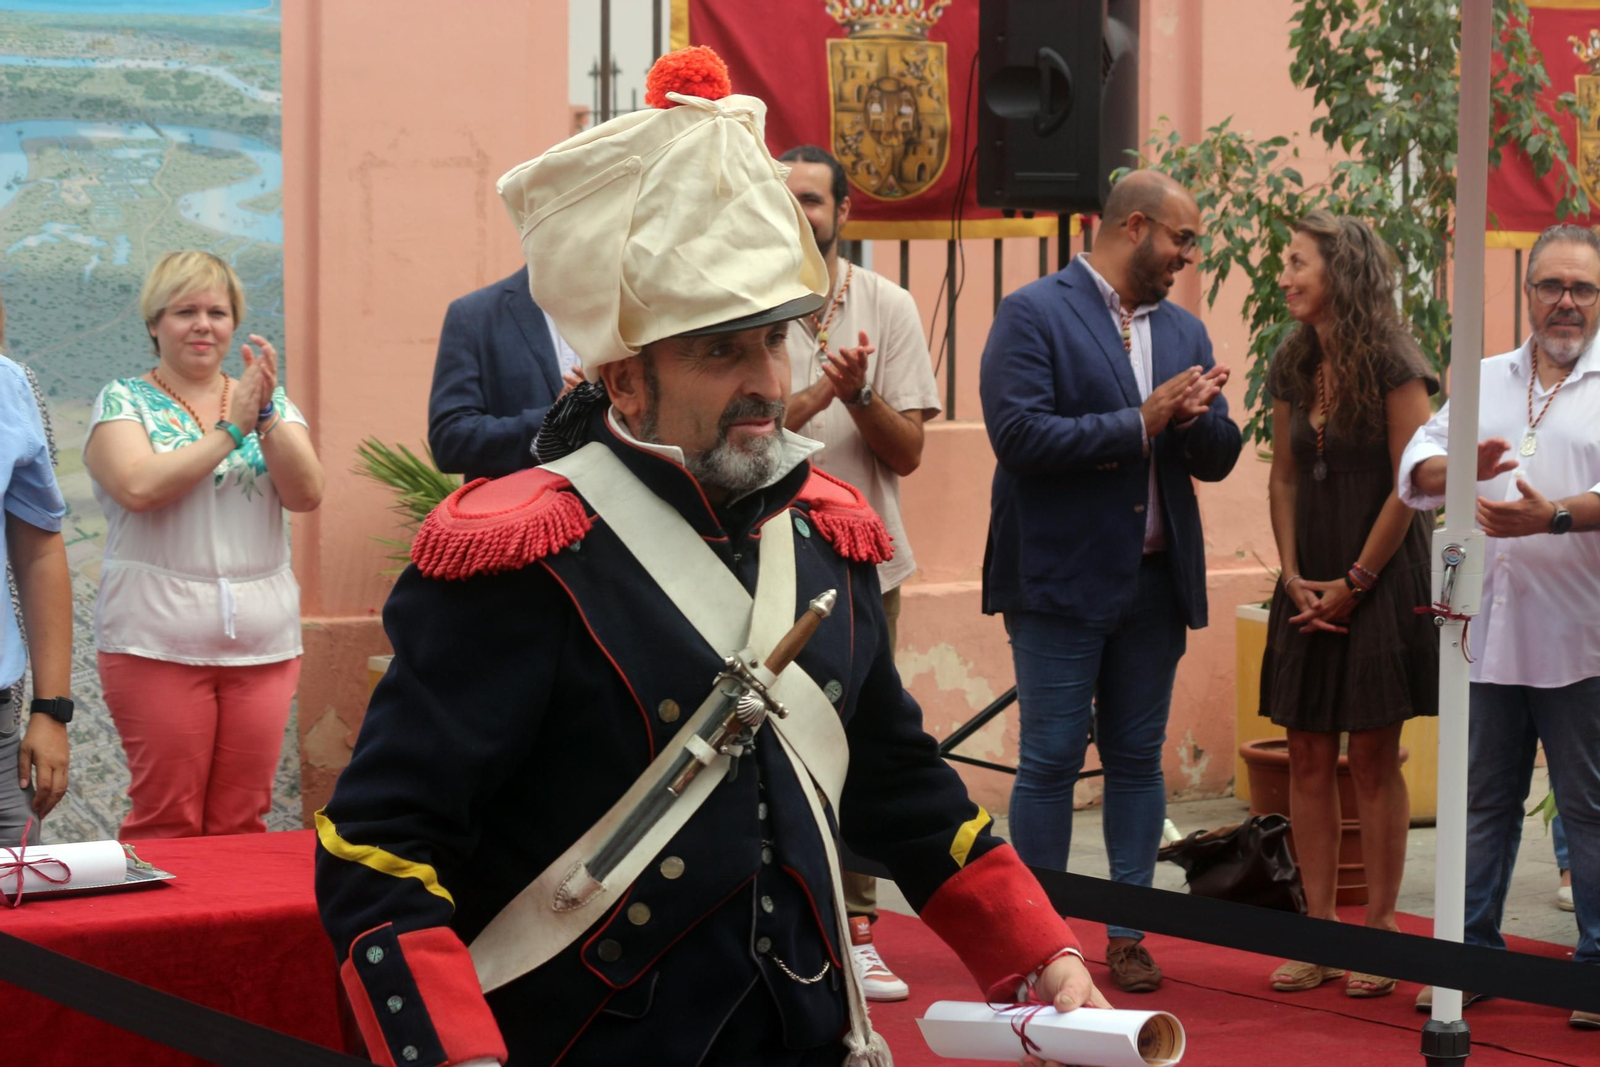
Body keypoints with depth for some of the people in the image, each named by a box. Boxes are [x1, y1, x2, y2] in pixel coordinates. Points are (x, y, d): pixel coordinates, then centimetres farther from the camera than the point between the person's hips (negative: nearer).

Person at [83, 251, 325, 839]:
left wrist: (267, 414, -14)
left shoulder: (269, 402, 13)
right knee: (166, 823, -5)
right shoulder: (124, 403, 3)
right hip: (156, 644, -3)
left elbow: (306, 494, -1)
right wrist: (232, 428, -11)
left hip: (262, 644, 3)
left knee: (241, 823, 4)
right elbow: (139, 486, -15)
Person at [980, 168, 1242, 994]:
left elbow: (1217, 460, 11)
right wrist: (1140, 423, -16)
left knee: (1137, 760, 9)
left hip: (1155, 580, 6)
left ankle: (1128, 933, 16)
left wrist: (1194, 419, -12)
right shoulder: (1033, 315, -6)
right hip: (1061, 581, -6)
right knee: (1050, 763, -1)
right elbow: (1019, 435, -18)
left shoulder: (1184, 332, 13)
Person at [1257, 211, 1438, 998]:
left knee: (1372, 757, -1)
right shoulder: (1293, 370, 9)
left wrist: (1354, 582, -11)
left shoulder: (1393, 365, -10)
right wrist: (1293, 575, 0)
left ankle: (1379, 929, 8)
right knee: (1307, 756, 5)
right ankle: (1319, 931, 11)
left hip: (1378, 580, -6)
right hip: (1311, 586, 6)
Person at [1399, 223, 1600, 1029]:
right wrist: (1463, 470, -12)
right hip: (1489, 631, 4)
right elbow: (1416, 470, 9)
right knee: (1483, 801, 11)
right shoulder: (1485, 382, 15)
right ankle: (1472, 953, 20)